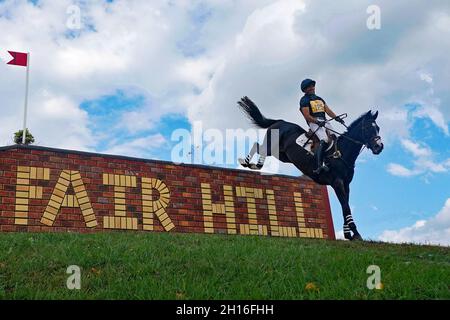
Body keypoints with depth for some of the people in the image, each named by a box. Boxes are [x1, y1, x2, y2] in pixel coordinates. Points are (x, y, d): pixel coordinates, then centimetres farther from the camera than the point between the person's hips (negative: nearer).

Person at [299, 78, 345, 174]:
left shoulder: (319, 99, 26)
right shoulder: (304, 100, 2)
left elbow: (328, 110, 18)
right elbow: (307, 116, -8)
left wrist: (336, 118, 2)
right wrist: (317, 122, -22)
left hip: (324, 121, 8)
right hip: (314, 122, -8)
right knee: (324, 140, -29)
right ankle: (320, 165, -40)